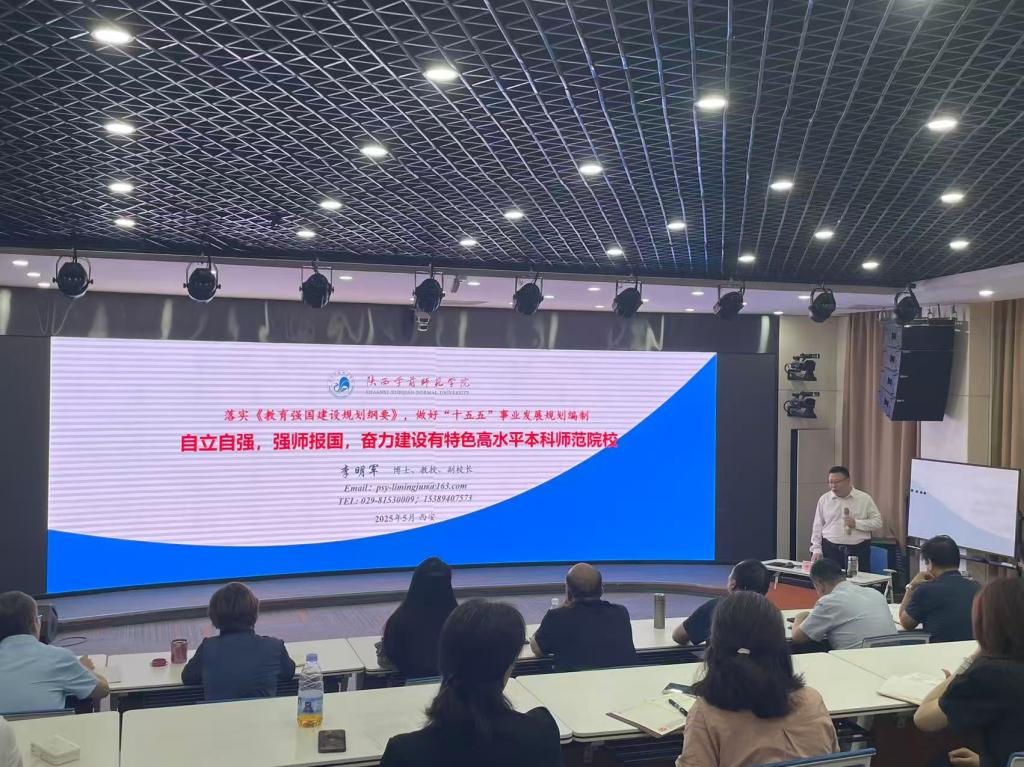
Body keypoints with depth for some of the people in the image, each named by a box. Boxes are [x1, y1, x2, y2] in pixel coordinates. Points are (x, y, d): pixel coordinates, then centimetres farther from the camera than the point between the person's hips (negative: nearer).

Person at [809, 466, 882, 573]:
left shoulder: (865, 499, 2)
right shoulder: (824, 499, 6)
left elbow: (877, 521, 3)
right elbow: (817, 527, 9)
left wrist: (856, 523, -11)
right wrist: (816, 550, 3)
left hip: (858, 550, -1)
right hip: (831, 550, 1)